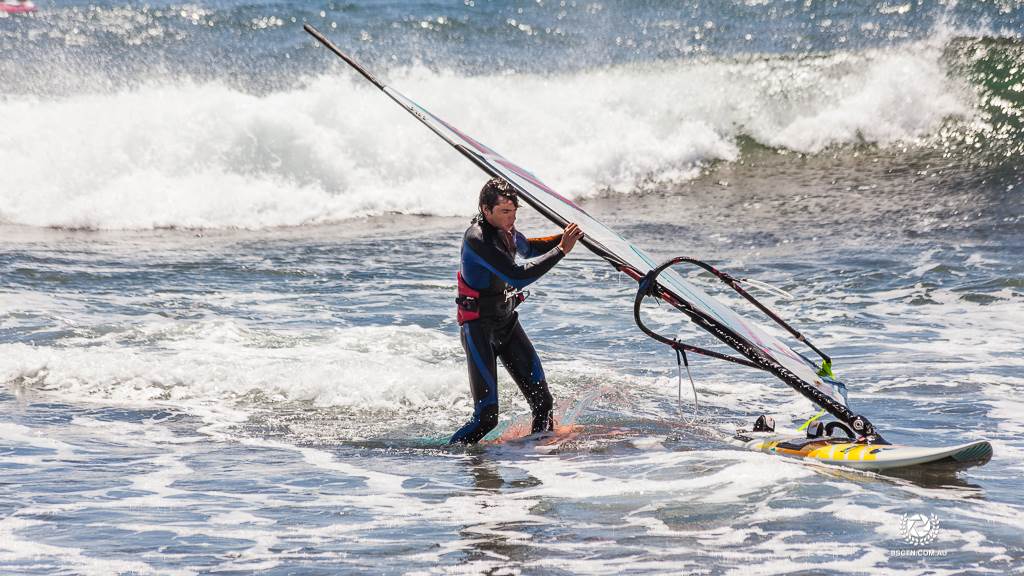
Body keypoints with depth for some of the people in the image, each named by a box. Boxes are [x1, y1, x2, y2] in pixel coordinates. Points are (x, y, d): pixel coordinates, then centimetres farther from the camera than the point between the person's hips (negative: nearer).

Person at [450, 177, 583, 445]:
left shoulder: (504, 229, 2)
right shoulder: (477, 239, -25)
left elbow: (526, 248, 26)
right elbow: (517, 276, -33)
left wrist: (562, 237, 11)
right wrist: (561, 250, -29)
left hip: (507, 322, 8)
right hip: (480, 329, -8)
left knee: (541, 401, 1)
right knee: (486, 416, -12)